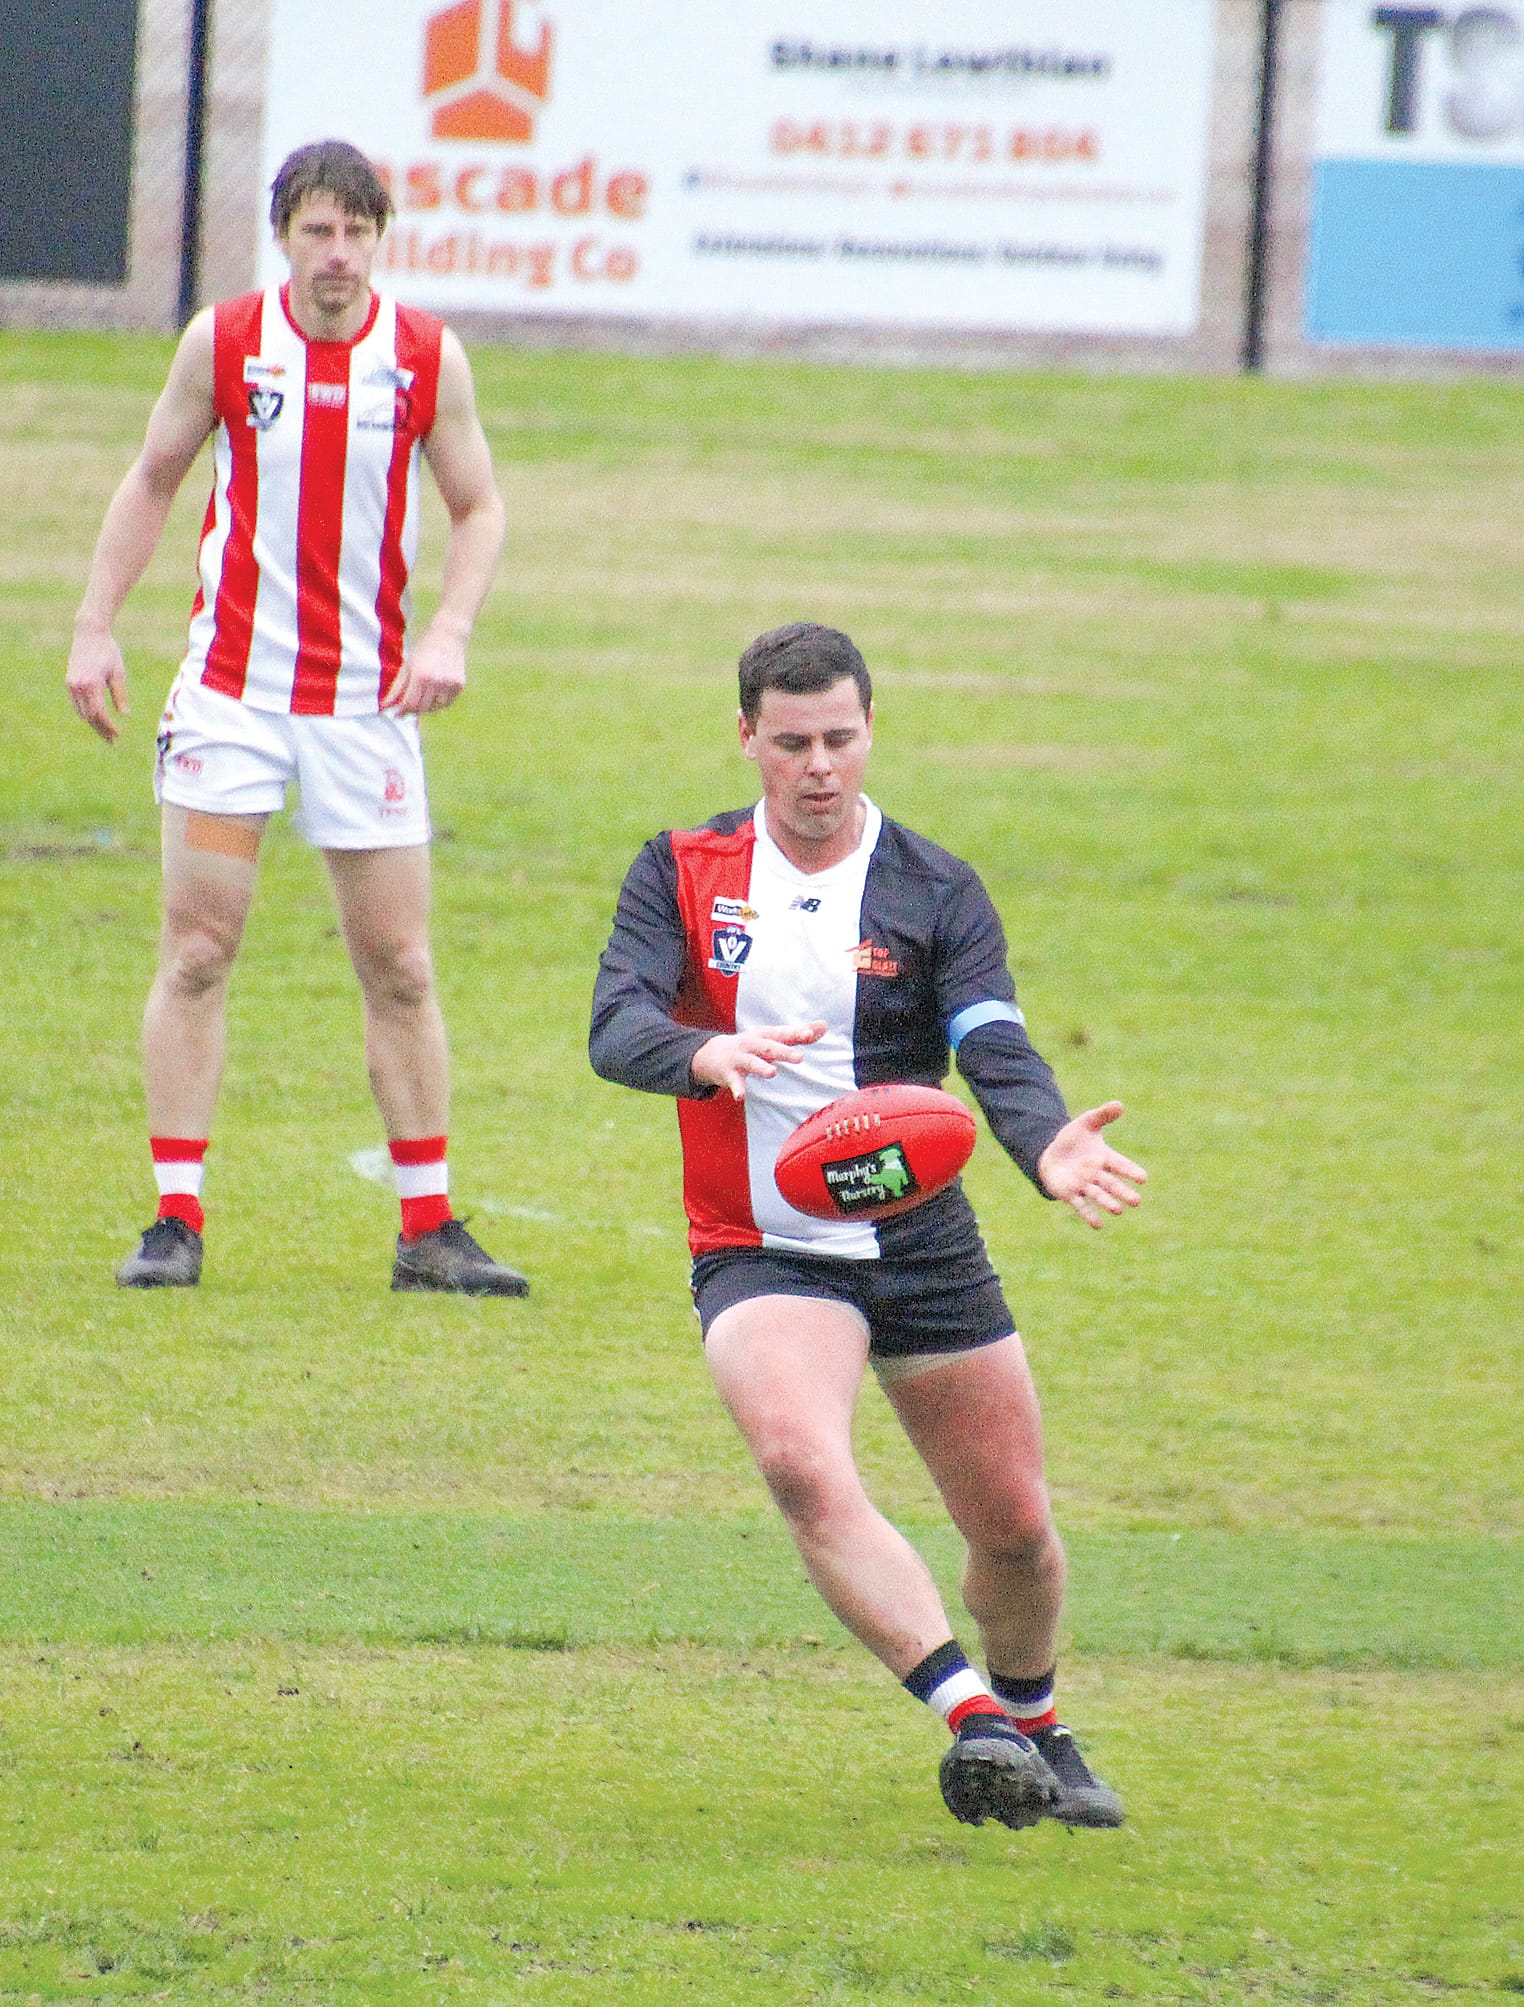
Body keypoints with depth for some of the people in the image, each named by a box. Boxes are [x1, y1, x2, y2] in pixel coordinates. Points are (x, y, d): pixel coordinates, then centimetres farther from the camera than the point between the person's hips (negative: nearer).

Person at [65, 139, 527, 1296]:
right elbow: (152, 481, 10)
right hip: (232, 683, 0)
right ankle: (177, 1219, 1)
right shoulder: (223, 343, -2)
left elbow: (479, 508, 5)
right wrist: (95, 627, 4)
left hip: (367, 699, 0)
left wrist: (450, 632, -11)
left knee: (400, 968, 2)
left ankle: (430, 1229, 9)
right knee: (197, 954, -3)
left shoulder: (429, 357, -3)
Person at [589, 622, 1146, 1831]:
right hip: (761, 1257, -2)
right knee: (804, 1466, -30)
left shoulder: (935, 893, -1)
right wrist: (711, 1055, -38)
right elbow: (616, 1026, -14)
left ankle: (1035, 1725, 37)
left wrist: (1047, 1148, -37)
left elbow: (997, 1052, -14)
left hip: (923, 1248, 2)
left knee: (1014, 1525, 7)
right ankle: (973, 1720, -37)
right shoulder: (683, 874, 0)